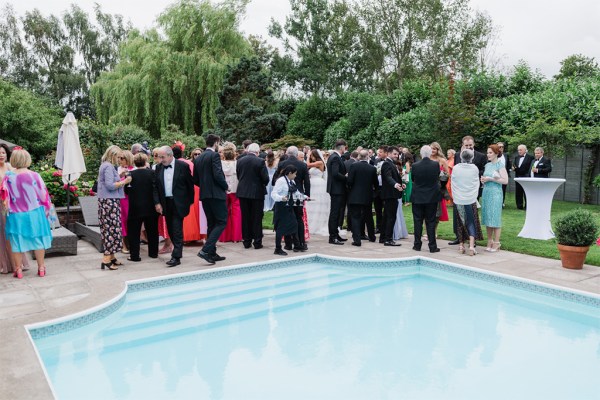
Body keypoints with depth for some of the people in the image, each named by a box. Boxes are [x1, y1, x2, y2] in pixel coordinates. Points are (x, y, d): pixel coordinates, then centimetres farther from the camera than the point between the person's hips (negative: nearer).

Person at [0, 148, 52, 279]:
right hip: (35, 214, 0)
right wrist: (46, 210, 10)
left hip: (16, 215, 1)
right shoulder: (35, 176, -10)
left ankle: (18, 270, 18)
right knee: (38, 240, 10)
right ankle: (41, 268, 16)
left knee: (17, 242, 11)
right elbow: (43, 195, -4)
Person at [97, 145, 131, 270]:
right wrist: (124, 181, -10)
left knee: (109, 229, 11)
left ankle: (111, 257, 16)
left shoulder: (106, 166, 19)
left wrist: (120, 178, 13)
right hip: (110, 201, -10)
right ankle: (106, 259, -7)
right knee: (112, 229, -8)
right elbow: (110, 185, -19)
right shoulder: (108, 167, -11)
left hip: (108, 201, 10)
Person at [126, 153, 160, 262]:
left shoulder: (131, 174, -7)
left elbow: (127, 191, 0)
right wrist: (157, 202, -13)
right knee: (152, 230, 14)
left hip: (135, 208, -2)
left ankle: (134, 255, 5)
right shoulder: (151, 173, -6)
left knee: (134, 232, 6)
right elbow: (155, 189, -11)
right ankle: (153, 252, 23)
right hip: (150, 207, 2)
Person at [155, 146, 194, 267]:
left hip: (178, 203, -5)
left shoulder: (183, 166, -7)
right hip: (165, 203, 5)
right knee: (171, 230, 11)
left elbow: (190, 184, -1)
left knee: (177, 230, -8)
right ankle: (178, 249, 27)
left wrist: (189, 201, -1)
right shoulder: (159, 167, 6)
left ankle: (176, 256, -6)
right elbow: (156, 186, 8)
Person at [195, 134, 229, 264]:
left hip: (204, 195, 8)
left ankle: (212, 253, 16)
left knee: (211, 223, 14)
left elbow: (195, 179, 14)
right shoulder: (215, 155, -9)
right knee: (221, 222, -3)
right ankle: (206, 250, -14)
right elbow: (218, 175, -19)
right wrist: (226, 186, -4)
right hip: (217, 194, -8)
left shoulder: (198, 158, 13)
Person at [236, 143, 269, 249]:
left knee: (245, 217, 9)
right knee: (257, 218, 4)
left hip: (243, 192, 3)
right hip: (257, 192, -3)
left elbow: (238, 176, 7)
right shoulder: (260, 161, -11)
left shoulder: (240, 161, 0)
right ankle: (257, 242, 6)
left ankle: (247, 241, 13)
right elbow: (265, 178, -11)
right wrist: (263, 185, 9)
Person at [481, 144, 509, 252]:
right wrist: (483, 180, 3)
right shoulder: (487, 165, 14)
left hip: (495, 193, -7)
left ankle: (496, 243, 2)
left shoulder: (500, 165, -5)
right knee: (487, 218, 7)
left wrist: (490, 179, -14)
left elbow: (505, 180, -14)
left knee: (495, 218, -4)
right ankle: (489, 242, 15)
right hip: (486, 192, 7)